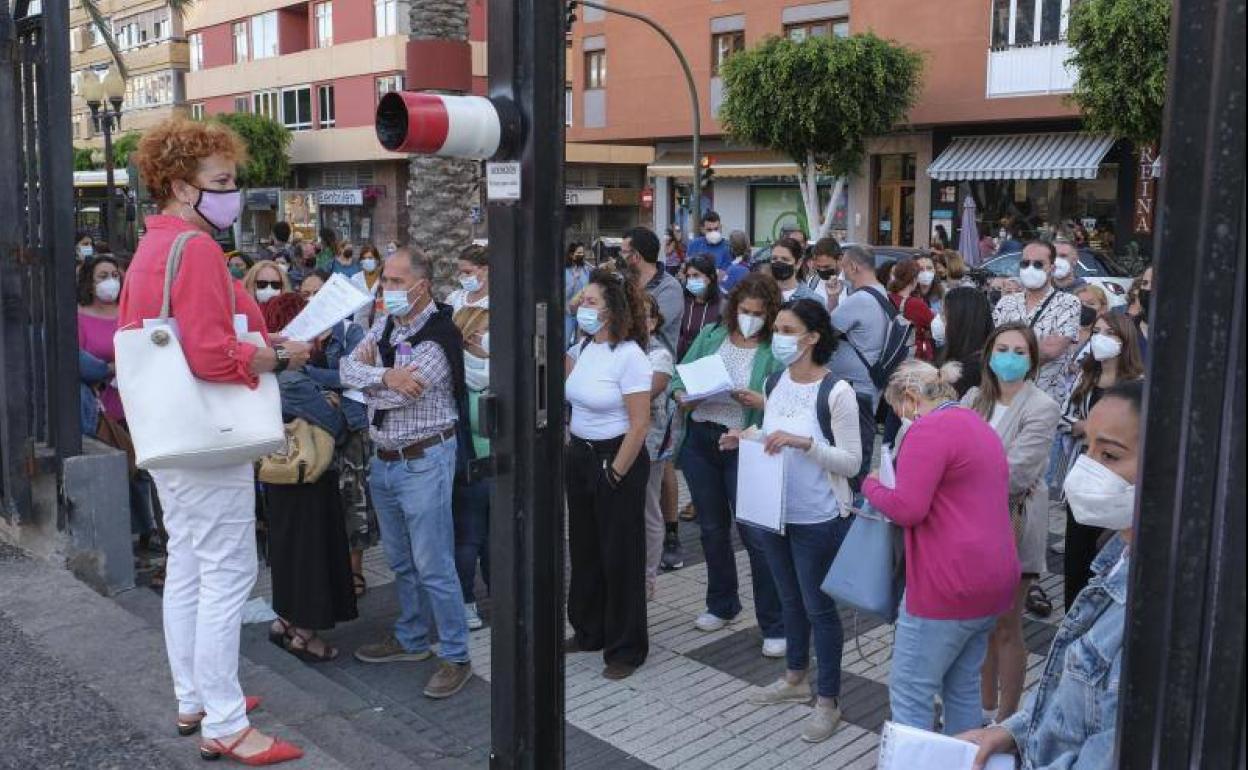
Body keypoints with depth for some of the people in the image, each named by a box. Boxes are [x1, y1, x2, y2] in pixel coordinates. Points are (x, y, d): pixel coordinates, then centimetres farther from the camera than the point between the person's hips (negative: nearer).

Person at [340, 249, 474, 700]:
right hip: (384, 460, 8)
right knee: (401, 561, 19)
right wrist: (385, 375, -21)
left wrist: (368, 374, -3)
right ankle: (411, 639, 35)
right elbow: (347, 368, -2)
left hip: (424, 460, -8)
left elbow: (394, 395, -23)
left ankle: (456, 657, 8)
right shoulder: (385, 327, 9)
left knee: (433, 566, -4)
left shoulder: (438, 337, -17)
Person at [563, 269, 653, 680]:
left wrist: (615, 474, -16)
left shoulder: (629, 356, -17)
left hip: (617, 459, -7)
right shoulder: (583, 346, 3)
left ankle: (626, 648, 18)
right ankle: (589, 630, 35)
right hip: (580, 455, 7)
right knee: (584, 548, 17)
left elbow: (639, 424, -18)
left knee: (620, 556, 4)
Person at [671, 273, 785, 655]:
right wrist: (686, 398, -12)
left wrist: (761, 403, -27)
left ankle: (774, 626, 10)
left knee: (757, 535, -3)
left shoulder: (776, 352, -7)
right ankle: (722, 605, 38)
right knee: (712, 528, 18)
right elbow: (679, 381, 8)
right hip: (700, 441, 5)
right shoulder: (710, 335, 5)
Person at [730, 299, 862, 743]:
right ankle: (795, 678, 40)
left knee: (819, 607, 6)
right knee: (790, 599, 21)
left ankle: (827, 700, 22)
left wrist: (804, 442, -29)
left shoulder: (836, 391, -18)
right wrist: (747, 441, -4)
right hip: (774, 512, 7)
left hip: (818, 520, -6)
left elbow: (851, 463, -17)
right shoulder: (774, 382, 3)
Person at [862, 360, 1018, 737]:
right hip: (991, 578, 10)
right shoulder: (980, 426, 16)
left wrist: (871, 486, -2)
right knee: (963, 687, 18)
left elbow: (907, 508, -20)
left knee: (909, 692, 1)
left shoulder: (928, 429, -14)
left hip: (950, 583, -9)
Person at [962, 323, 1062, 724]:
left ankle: (1005, 718, 20)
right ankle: (986, 709, 32)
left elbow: (1016, 472, -20)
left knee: (1005, 627, 6)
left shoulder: (1041, 408, -13)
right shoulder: (974, 397, 4)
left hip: (1013, 522, -5)